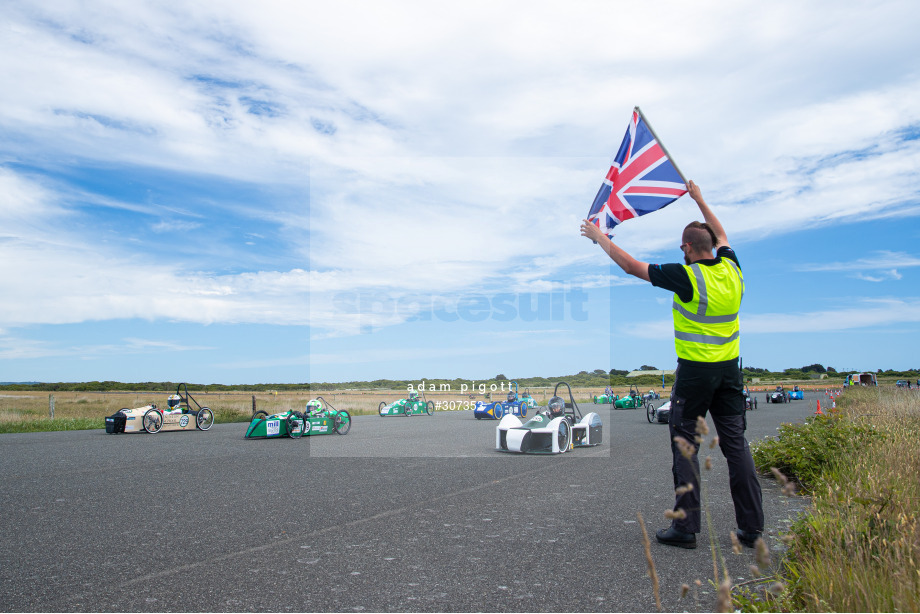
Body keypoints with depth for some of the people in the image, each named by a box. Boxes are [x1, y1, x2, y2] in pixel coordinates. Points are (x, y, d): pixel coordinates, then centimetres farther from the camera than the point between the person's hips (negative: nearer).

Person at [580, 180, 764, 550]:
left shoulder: (687, 276, -15)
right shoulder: (731, 268, 4)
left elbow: (631, 266, -9)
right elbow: (720, 235, 25)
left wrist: (600, 238, 4)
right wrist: (699, 199, 36)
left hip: (695, 370, -6)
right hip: (730, 369, 6)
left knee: (685, 446, 3)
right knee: (736, 445, 10)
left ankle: (686, 528, 6)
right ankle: (752, 528, 15)